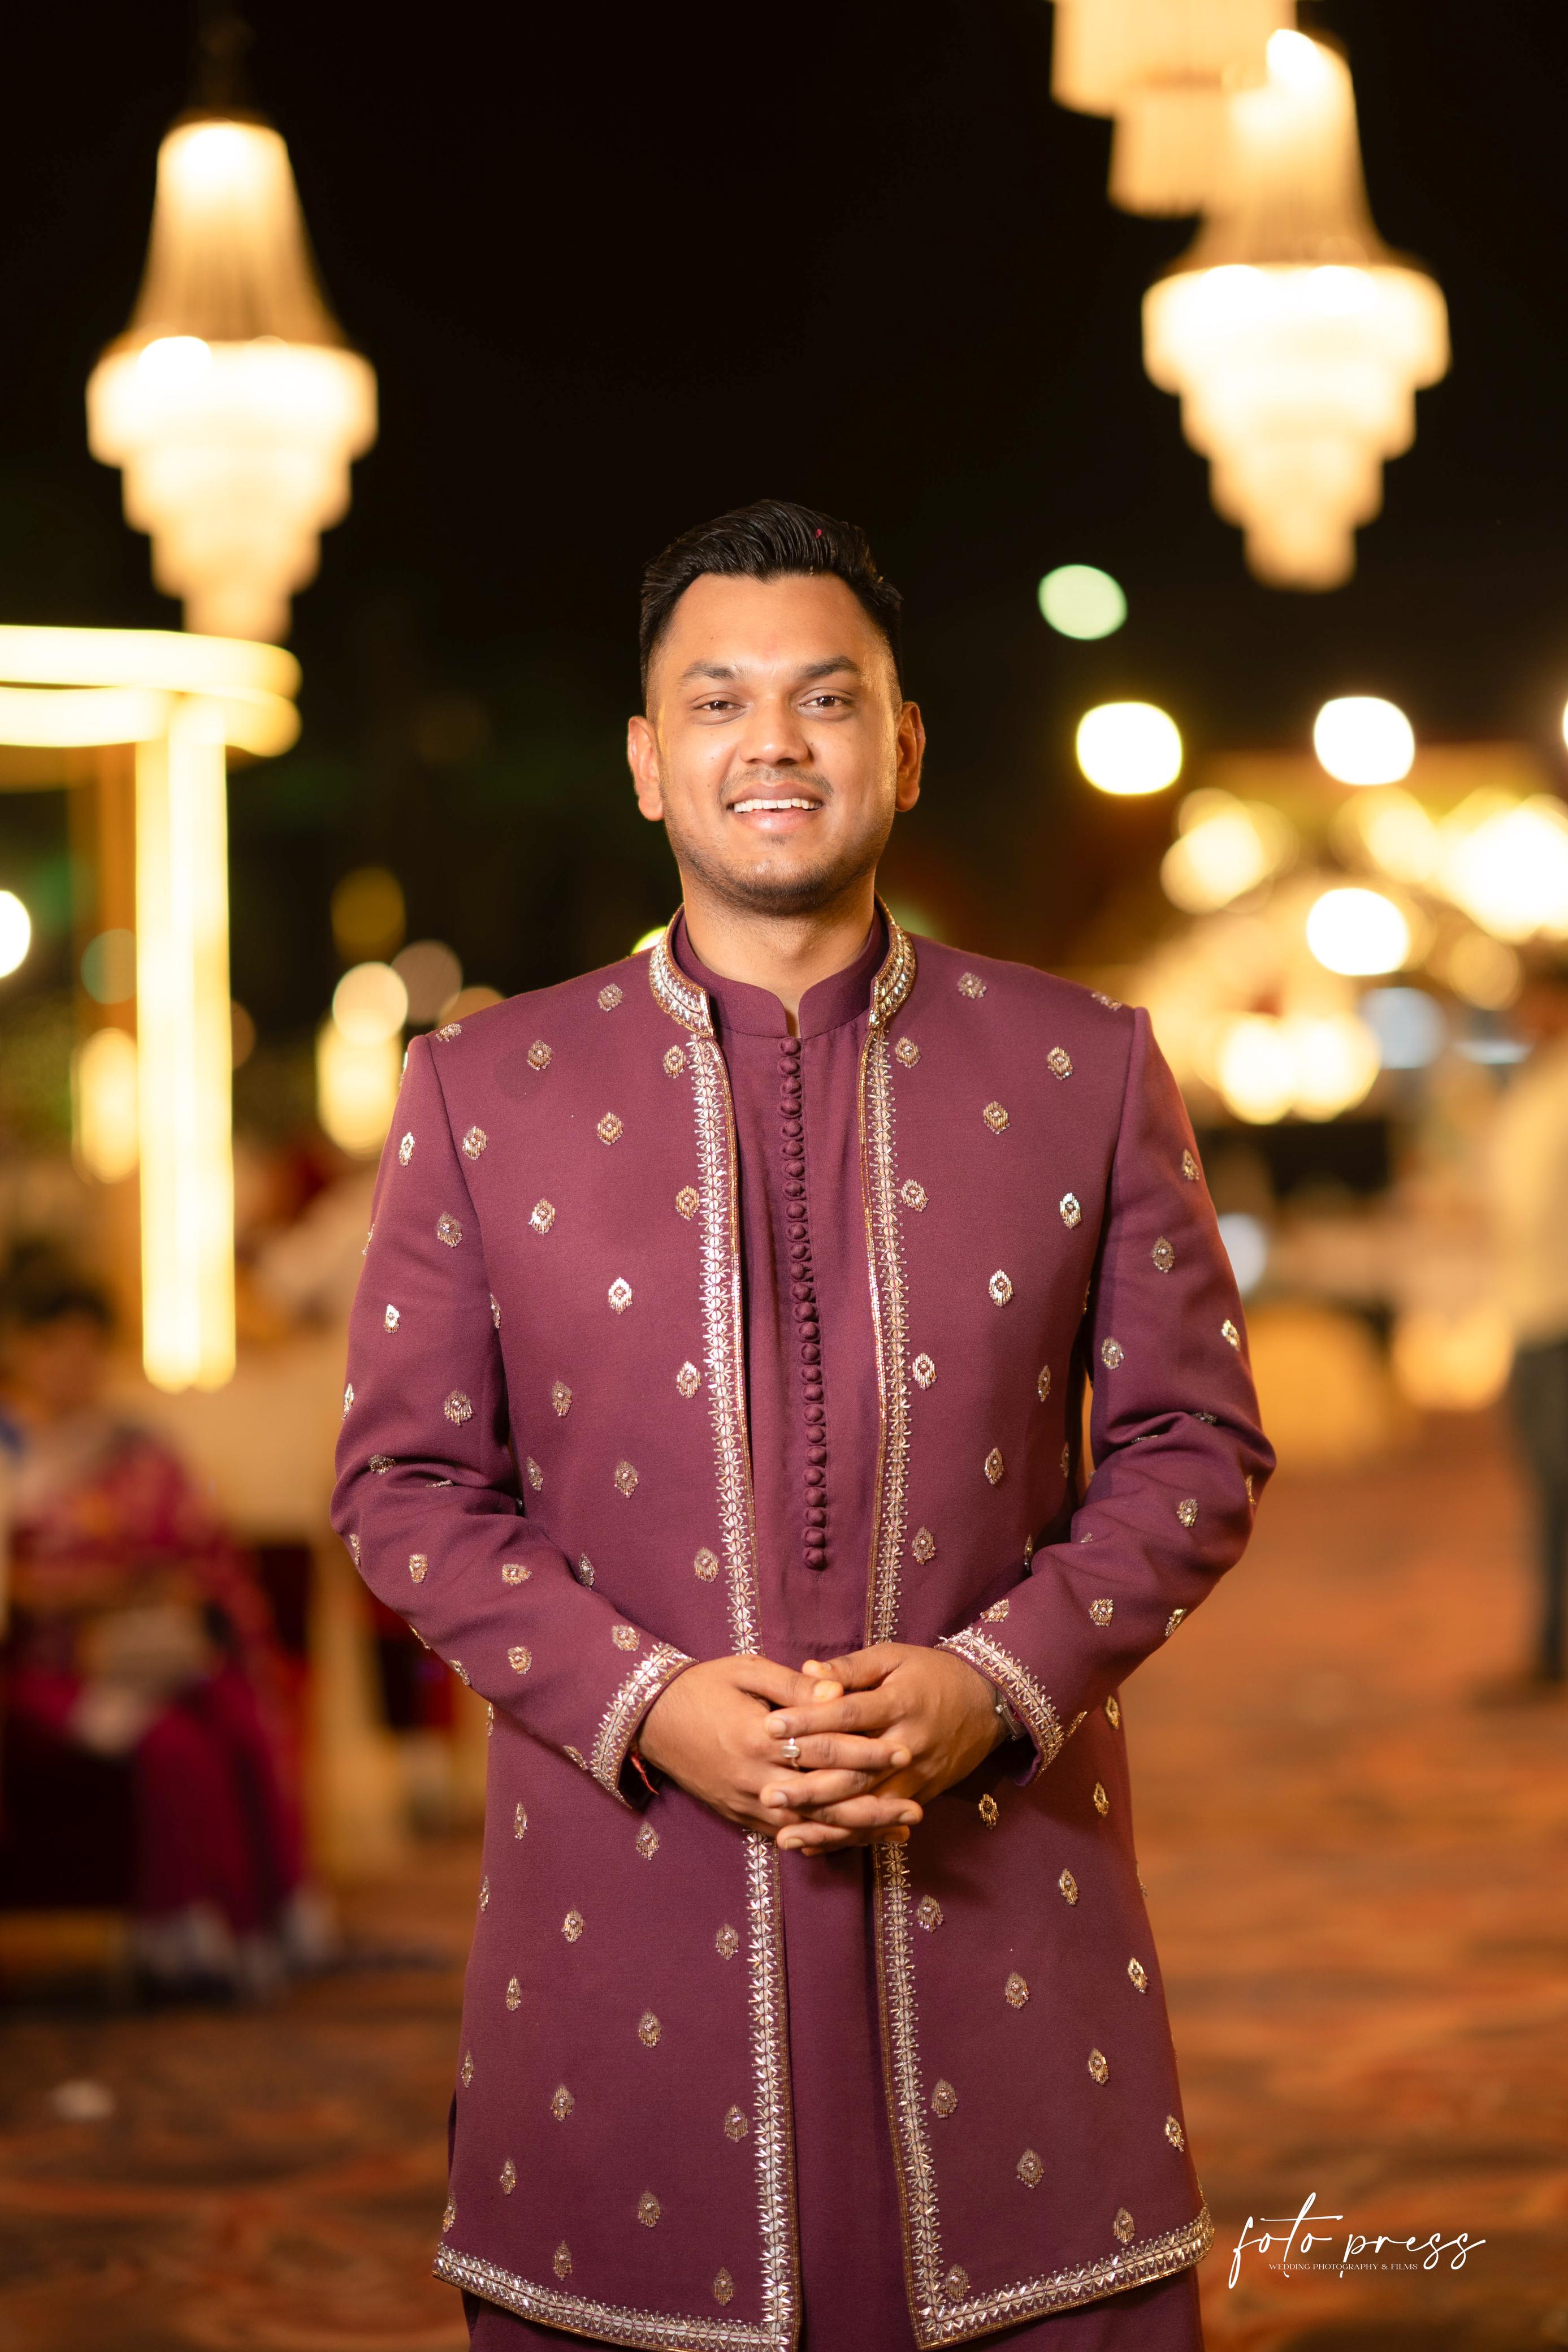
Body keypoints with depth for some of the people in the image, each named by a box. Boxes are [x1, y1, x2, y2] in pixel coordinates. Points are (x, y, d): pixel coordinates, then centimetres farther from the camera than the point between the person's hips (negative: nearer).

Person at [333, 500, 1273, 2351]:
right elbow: (404, 1483, 4)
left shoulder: (1087, 1070, 5)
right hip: (625, 1904, 0)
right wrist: (647, 1703, -11)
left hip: (1002, 1886, 0)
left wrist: (998, 1681, -10)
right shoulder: (480, 1090, 4)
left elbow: (1197, 1444, 6)